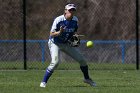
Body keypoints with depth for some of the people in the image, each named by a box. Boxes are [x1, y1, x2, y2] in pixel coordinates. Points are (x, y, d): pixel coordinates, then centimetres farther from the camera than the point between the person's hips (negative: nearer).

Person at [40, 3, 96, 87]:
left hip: (66, 44, 6)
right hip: (55, 43, -6)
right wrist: (59, 32, -41)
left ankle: (87, 79, 28)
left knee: (82, 60, 5)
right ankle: (44, 82, -18)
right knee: (55, 62, -28)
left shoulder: (75, 20, -6)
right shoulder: (58, 20, -23)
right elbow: (51, 34, -22)